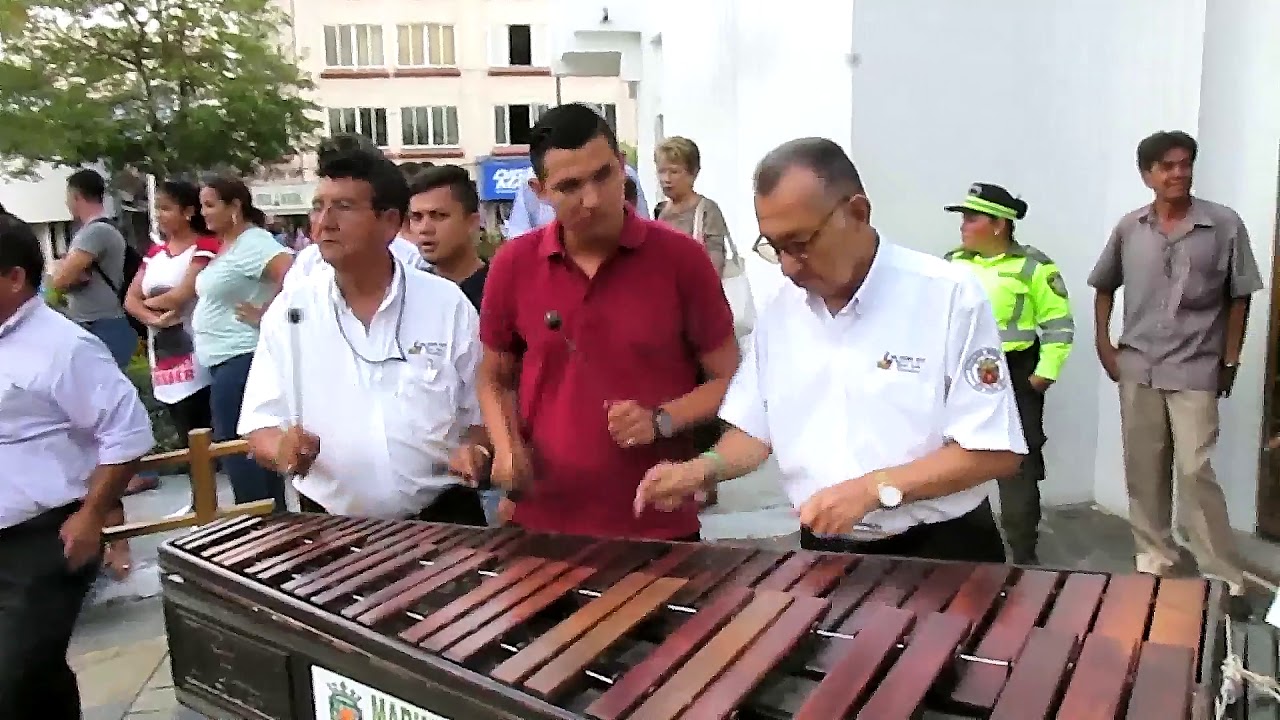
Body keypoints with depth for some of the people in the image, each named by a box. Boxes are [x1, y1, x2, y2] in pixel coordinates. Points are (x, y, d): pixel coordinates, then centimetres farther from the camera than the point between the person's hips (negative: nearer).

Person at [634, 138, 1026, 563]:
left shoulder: (949, 296, -13)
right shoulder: (779, 312, 2)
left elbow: (996, 451, -14)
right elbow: (757, 429, 9)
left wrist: (876, 489, -23)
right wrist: (706, 469, -11)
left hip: (940, 553, -3)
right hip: (824, 553, 4)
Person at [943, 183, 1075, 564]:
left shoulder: (1033, 267, -6)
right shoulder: (951, 264, 7)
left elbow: (1059, 324, -5)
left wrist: (1045, 373, -10)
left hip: (1014, 380, -4)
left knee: (1018, 469, 2)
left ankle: (1023, 554, 14)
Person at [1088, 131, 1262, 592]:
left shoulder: (1225, 225, -5)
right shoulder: (1129, 228, 2)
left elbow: (1239, 298, 1)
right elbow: (1104, 287, 14)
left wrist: (1230, 361, -1)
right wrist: (1104, 346, 8)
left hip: (1196, 371, -3)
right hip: (1137, 368, 3)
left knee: (1195, 471, -7)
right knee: (1143, 467, 10)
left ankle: (1222, 573, 4)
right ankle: (1154, 551, 25)